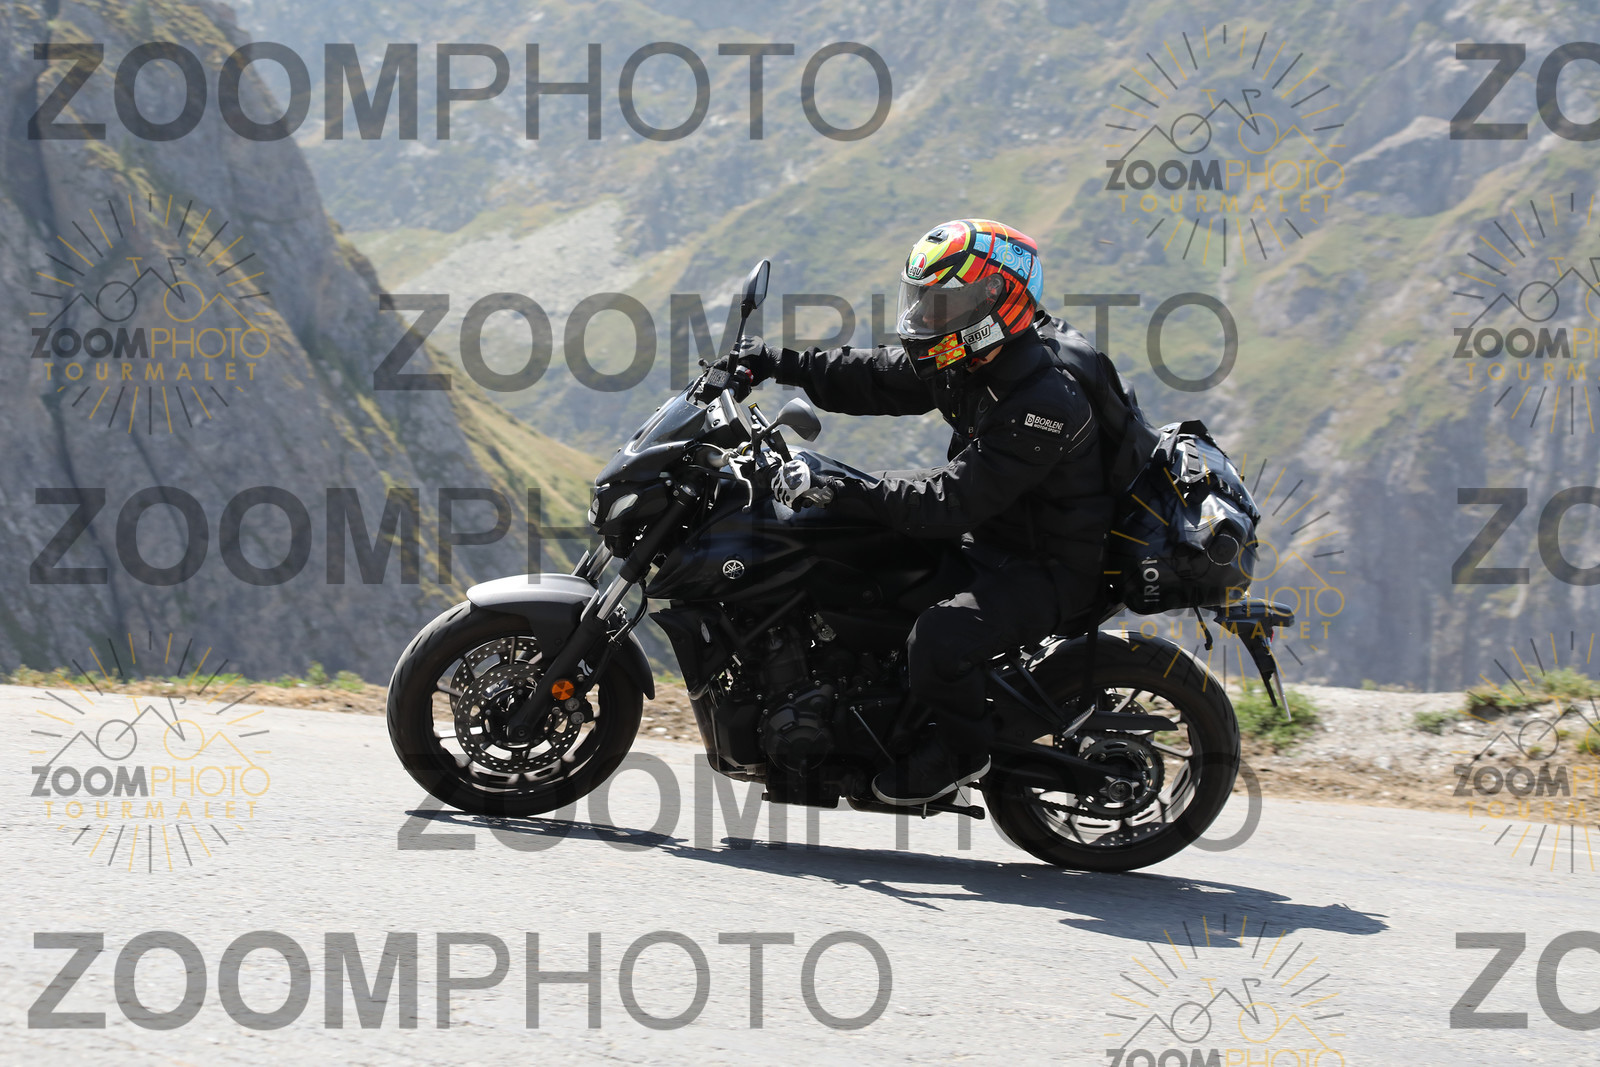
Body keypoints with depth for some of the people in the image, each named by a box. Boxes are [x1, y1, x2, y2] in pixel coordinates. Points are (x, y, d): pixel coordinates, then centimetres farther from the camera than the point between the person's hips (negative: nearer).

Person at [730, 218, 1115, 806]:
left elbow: (955, 501, -35)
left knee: (939, 639, -32)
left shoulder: (1045, 403, -31)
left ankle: (961, 750, -2)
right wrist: (778, 364, 2)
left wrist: (837, 489, -38)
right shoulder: (970, 362, -1)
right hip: (988, 538, 10)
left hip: (1047, 569, -10)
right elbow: (877, 377, 10)